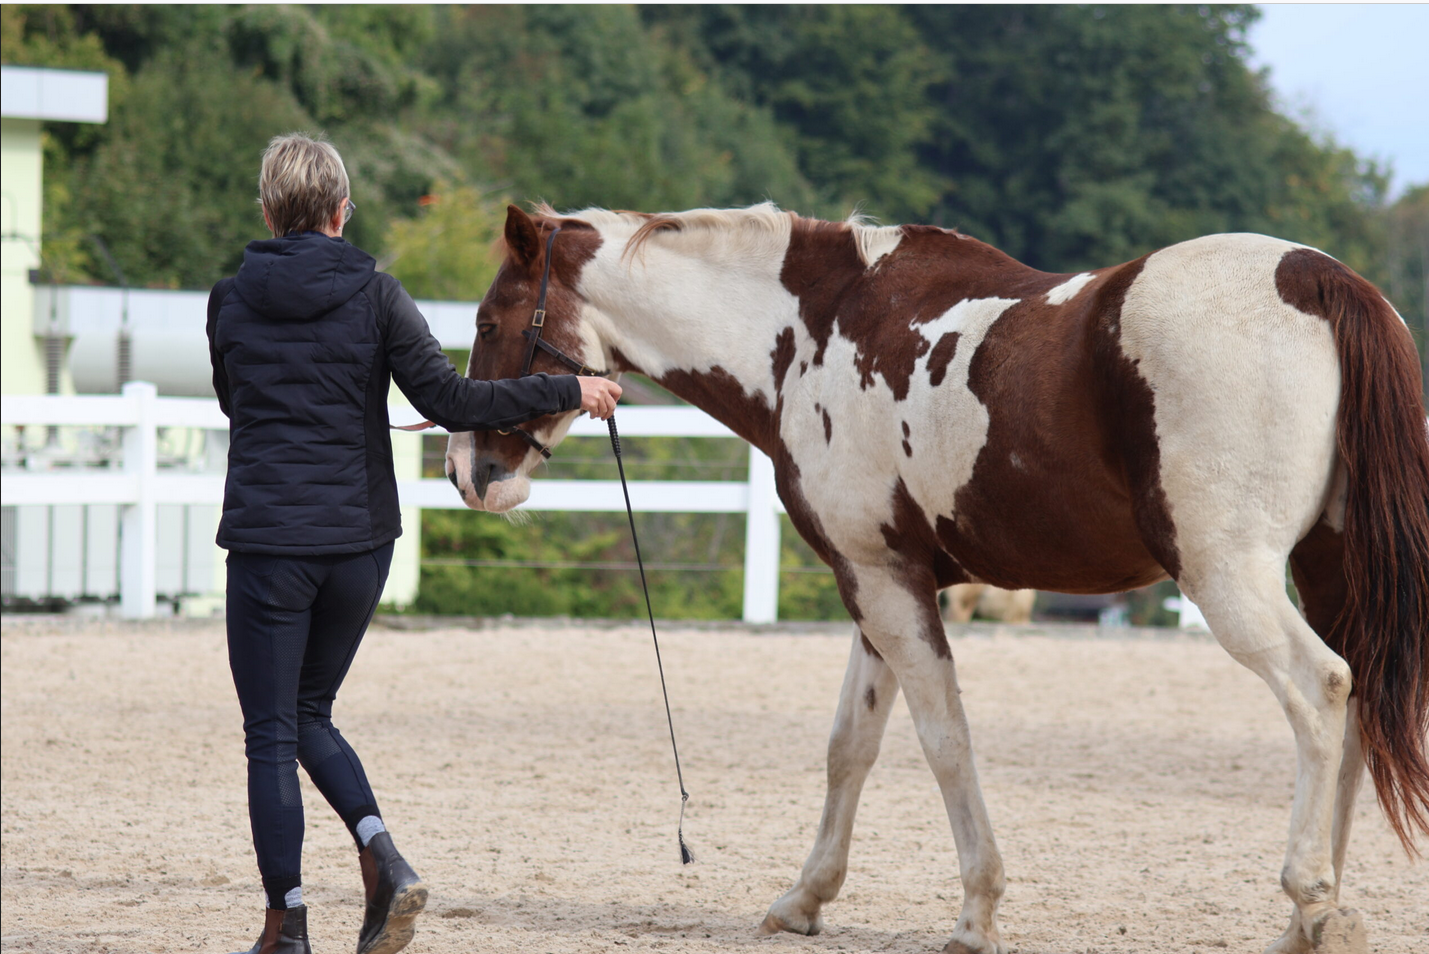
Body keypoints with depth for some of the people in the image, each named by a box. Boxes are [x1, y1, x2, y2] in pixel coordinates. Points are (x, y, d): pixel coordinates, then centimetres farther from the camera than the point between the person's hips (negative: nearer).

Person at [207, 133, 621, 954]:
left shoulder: (231, 301, 0)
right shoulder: (373, 294, -4)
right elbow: (450, 401, -11)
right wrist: (567, 390, -3)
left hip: (266, 539, -2)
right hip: (358, 539, 2)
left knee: (272, 732, 5)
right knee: (310, 714, 19)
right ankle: (382, 853, -2)